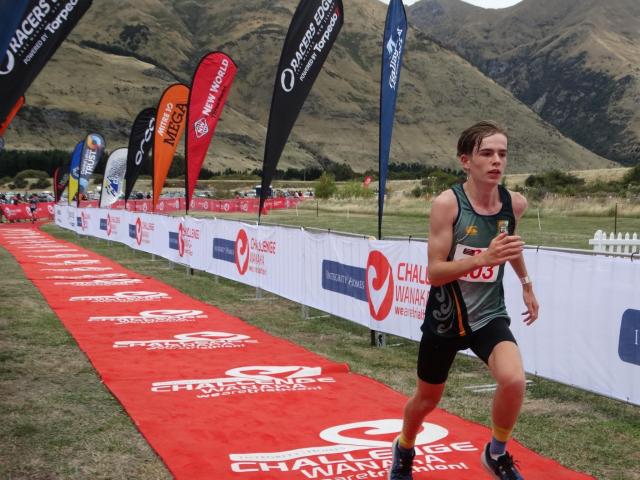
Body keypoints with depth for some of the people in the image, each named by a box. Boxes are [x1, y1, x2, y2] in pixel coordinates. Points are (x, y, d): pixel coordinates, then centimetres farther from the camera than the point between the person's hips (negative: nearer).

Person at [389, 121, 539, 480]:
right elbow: (434, 272, -22)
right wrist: (484, 258, -35)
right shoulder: (447, 203, -20)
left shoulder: (515, 203, -6)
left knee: (514, 380, -25)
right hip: (445, 319, -2)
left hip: (489, 316, 2)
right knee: (427, 399, 16)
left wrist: (527, 284, 26)